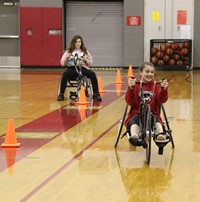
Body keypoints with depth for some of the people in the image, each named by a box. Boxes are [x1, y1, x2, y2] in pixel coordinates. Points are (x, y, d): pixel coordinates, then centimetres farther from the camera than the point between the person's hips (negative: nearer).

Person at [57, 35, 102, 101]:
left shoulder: (85, 51, 14)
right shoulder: (69, 51, 12)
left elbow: (90, 63, 13)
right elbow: (62, 63, 8)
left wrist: (86, 60, -8)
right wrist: (66, 57, -10)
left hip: (82, 68, 1)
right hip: (72, 68, -1)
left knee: (92, 74, -28)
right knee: (65, 74, -35)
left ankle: (96, 94, -22)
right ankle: (61, 94, -29)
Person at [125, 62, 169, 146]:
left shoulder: (156, 86, 11)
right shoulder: (135, 85, 6)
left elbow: (162, 100, -4)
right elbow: (129, 102, -6)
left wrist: (164, 89, -24)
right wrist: (131, 88, -23)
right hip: (136, 113, -2)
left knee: (157, 120, -31)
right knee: (135, 120, -33)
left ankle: (160, 134, -53)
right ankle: (134, 136, -59)